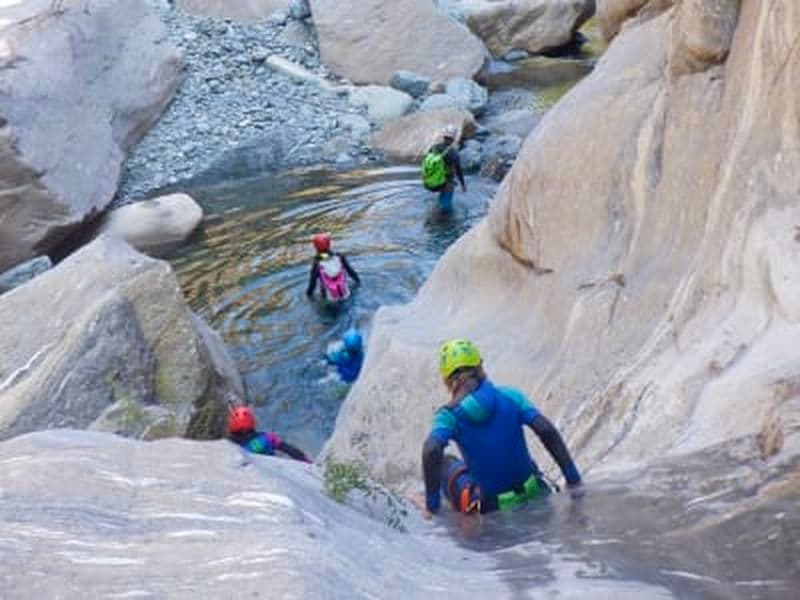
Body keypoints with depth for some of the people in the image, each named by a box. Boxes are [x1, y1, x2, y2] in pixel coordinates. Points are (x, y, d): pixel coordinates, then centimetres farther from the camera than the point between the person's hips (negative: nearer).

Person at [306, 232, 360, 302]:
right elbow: (350, 270, 2)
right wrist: (357, 279, 21)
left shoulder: (317, 263, -17)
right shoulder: (339, 256, -11)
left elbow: (312, 282, -8)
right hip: (345, 294, 0)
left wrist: (309, 293, 11)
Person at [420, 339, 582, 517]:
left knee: (445, 462, 25)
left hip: (488, 508, -2)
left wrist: (432, 505, -19)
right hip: (532, 494, 2)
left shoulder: (450, 415, -12)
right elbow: (546, 430, -14)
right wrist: (573, 479, -8)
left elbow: (431, 451, -28)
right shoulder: (510, 396, -6)